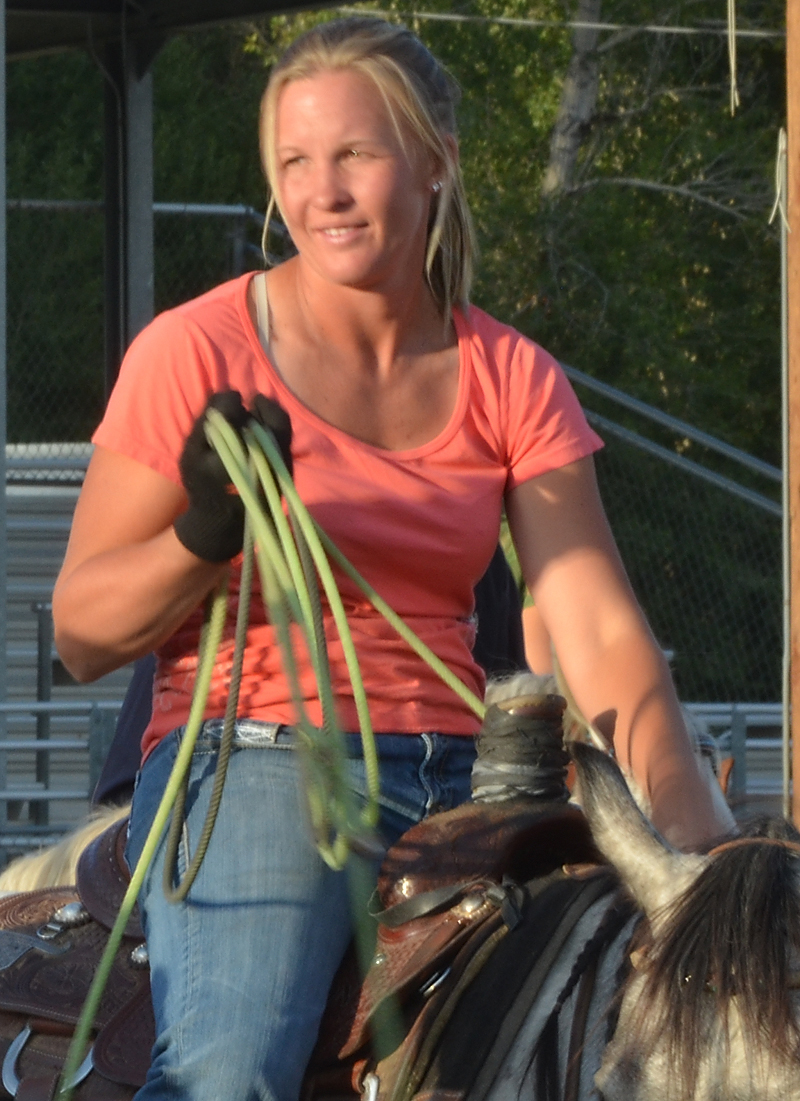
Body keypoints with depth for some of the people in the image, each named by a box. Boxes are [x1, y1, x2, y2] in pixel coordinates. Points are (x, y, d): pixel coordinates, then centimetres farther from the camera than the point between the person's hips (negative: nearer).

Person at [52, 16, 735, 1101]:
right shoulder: (197, 351, 1)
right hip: (250, 760, -4)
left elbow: (602, 637, 3)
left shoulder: (511, 380, 11)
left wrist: (695, 850, -12)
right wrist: (204, 536, -18)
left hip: (452, 770, 4)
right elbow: (82, 632, 3)